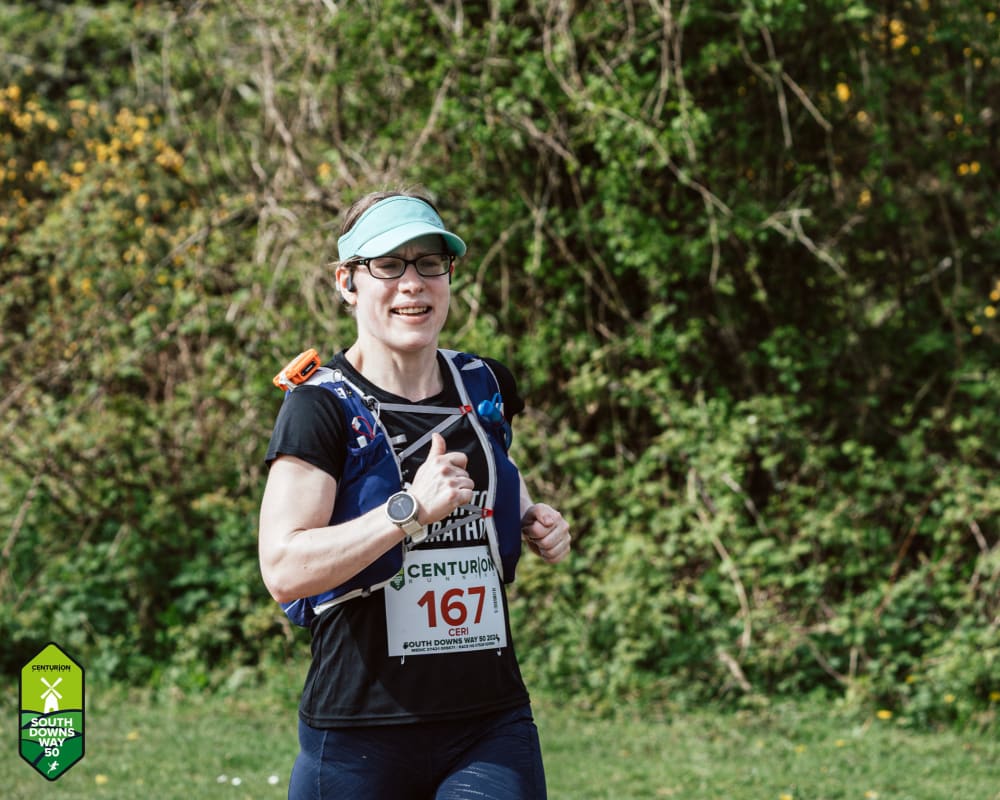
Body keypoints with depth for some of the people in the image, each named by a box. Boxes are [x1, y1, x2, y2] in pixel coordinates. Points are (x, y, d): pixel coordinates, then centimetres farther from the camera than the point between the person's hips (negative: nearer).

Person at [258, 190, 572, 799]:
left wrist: (535, 523, 10)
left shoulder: (486, 387, 10)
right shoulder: (321, 408, -7)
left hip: (494, 728, 4)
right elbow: (283, 569, -18)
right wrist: (411, 509, -24)